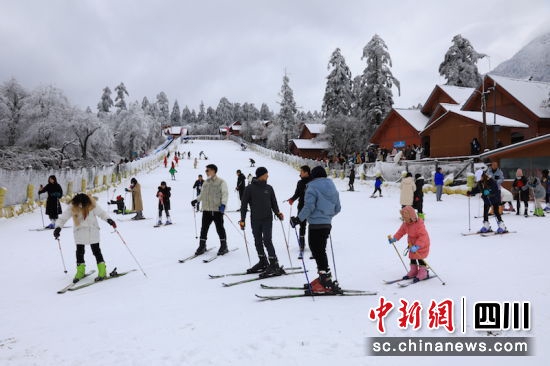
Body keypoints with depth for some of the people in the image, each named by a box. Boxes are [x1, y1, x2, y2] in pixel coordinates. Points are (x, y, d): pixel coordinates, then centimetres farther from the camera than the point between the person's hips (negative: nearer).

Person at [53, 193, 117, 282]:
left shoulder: (92, 206, -14)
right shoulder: (72, 208, -11)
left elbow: (101, 213, -3)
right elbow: (63, 218, -5)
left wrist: (108, 220, -17)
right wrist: (58, 227, -18)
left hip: (92, 231, -2)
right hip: (80, 232, 2)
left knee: (96, 251, -1)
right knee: (79, 252, 5)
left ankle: (102, 272, 4)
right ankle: (80, 272, 21)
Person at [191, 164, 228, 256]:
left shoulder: (221, 182, -3)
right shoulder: (205, 183, 16)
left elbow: (225, 194, -9)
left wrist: (223, 204, -22)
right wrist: (196, 200, 13)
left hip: (217, 209, -6)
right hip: (206, 209, 6)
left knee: (220, 228, 1)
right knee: (204, 228, 7)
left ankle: (224, 246, 12)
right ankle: (202, 246, 17)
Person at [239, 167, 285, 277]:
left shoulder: (269, 188, 6)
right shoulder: (249, 189, -1)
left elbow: (273, 202, 12)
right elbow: (244, 204, 1)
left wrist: (278, 213, -4)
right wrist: (242, 219, -4)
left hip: (267, 219, -1)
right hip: (255, 220, 1)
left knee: (267, 240, -10)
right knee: (258, 241, 9)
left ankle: (274, 265, -6)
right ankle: (263, 262, 24)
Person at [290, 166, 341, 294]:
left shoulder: (313, 187, -9)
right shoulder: (333, 188, 14)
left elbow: (309, 207, -20)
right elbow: (337, 208, 16)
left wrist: (298, 219, -14)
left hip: (316, 225, -8)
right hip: (327, 224, 8)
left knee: (318, 253, -4)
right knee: (321, 252, 17)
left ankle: (328, 283, -5)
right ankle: (323, 279, 24)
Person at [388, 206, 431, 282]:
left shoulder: (419, 224, -31)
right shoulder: (405, 224, -6)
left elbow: (423, 237, -35)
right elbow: (401, 231, 4)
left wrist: (416, 246, -43)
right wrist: (394, 238, -9)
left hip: (422, 244, -8)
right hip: (412, 244, 8)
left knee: (420, 259, -4)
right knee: (412, 258, 14)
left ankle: (423, 272, 12)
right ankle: (413, 271, 27)